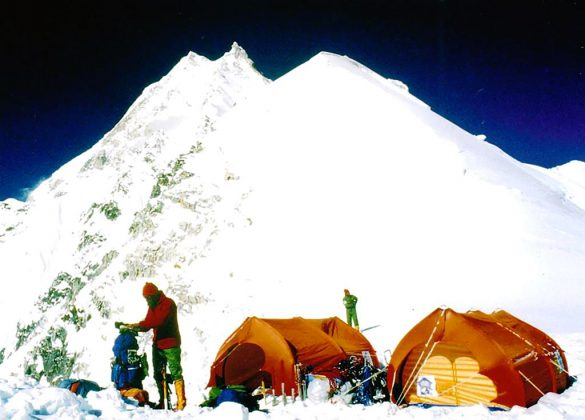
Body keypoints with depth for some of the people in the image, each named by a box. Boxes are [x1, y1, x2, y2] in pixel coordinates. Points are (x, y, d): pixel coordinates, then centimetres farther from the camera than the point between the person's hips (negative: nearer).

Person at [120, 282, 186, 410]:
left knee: (176, 373, -9)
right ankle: (162, 402, 20)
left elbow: (158, 320, -26)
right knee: (158, 374, 11)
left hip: (170, 344, -9)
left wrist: (138, 325, -24)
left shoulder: (168, 303, -13)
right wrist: (134, 326, -10)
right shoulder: (152, 306, 15)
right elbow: (148, 324, 9)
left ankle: (181, 402, -8)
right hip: (157, 344, 9)